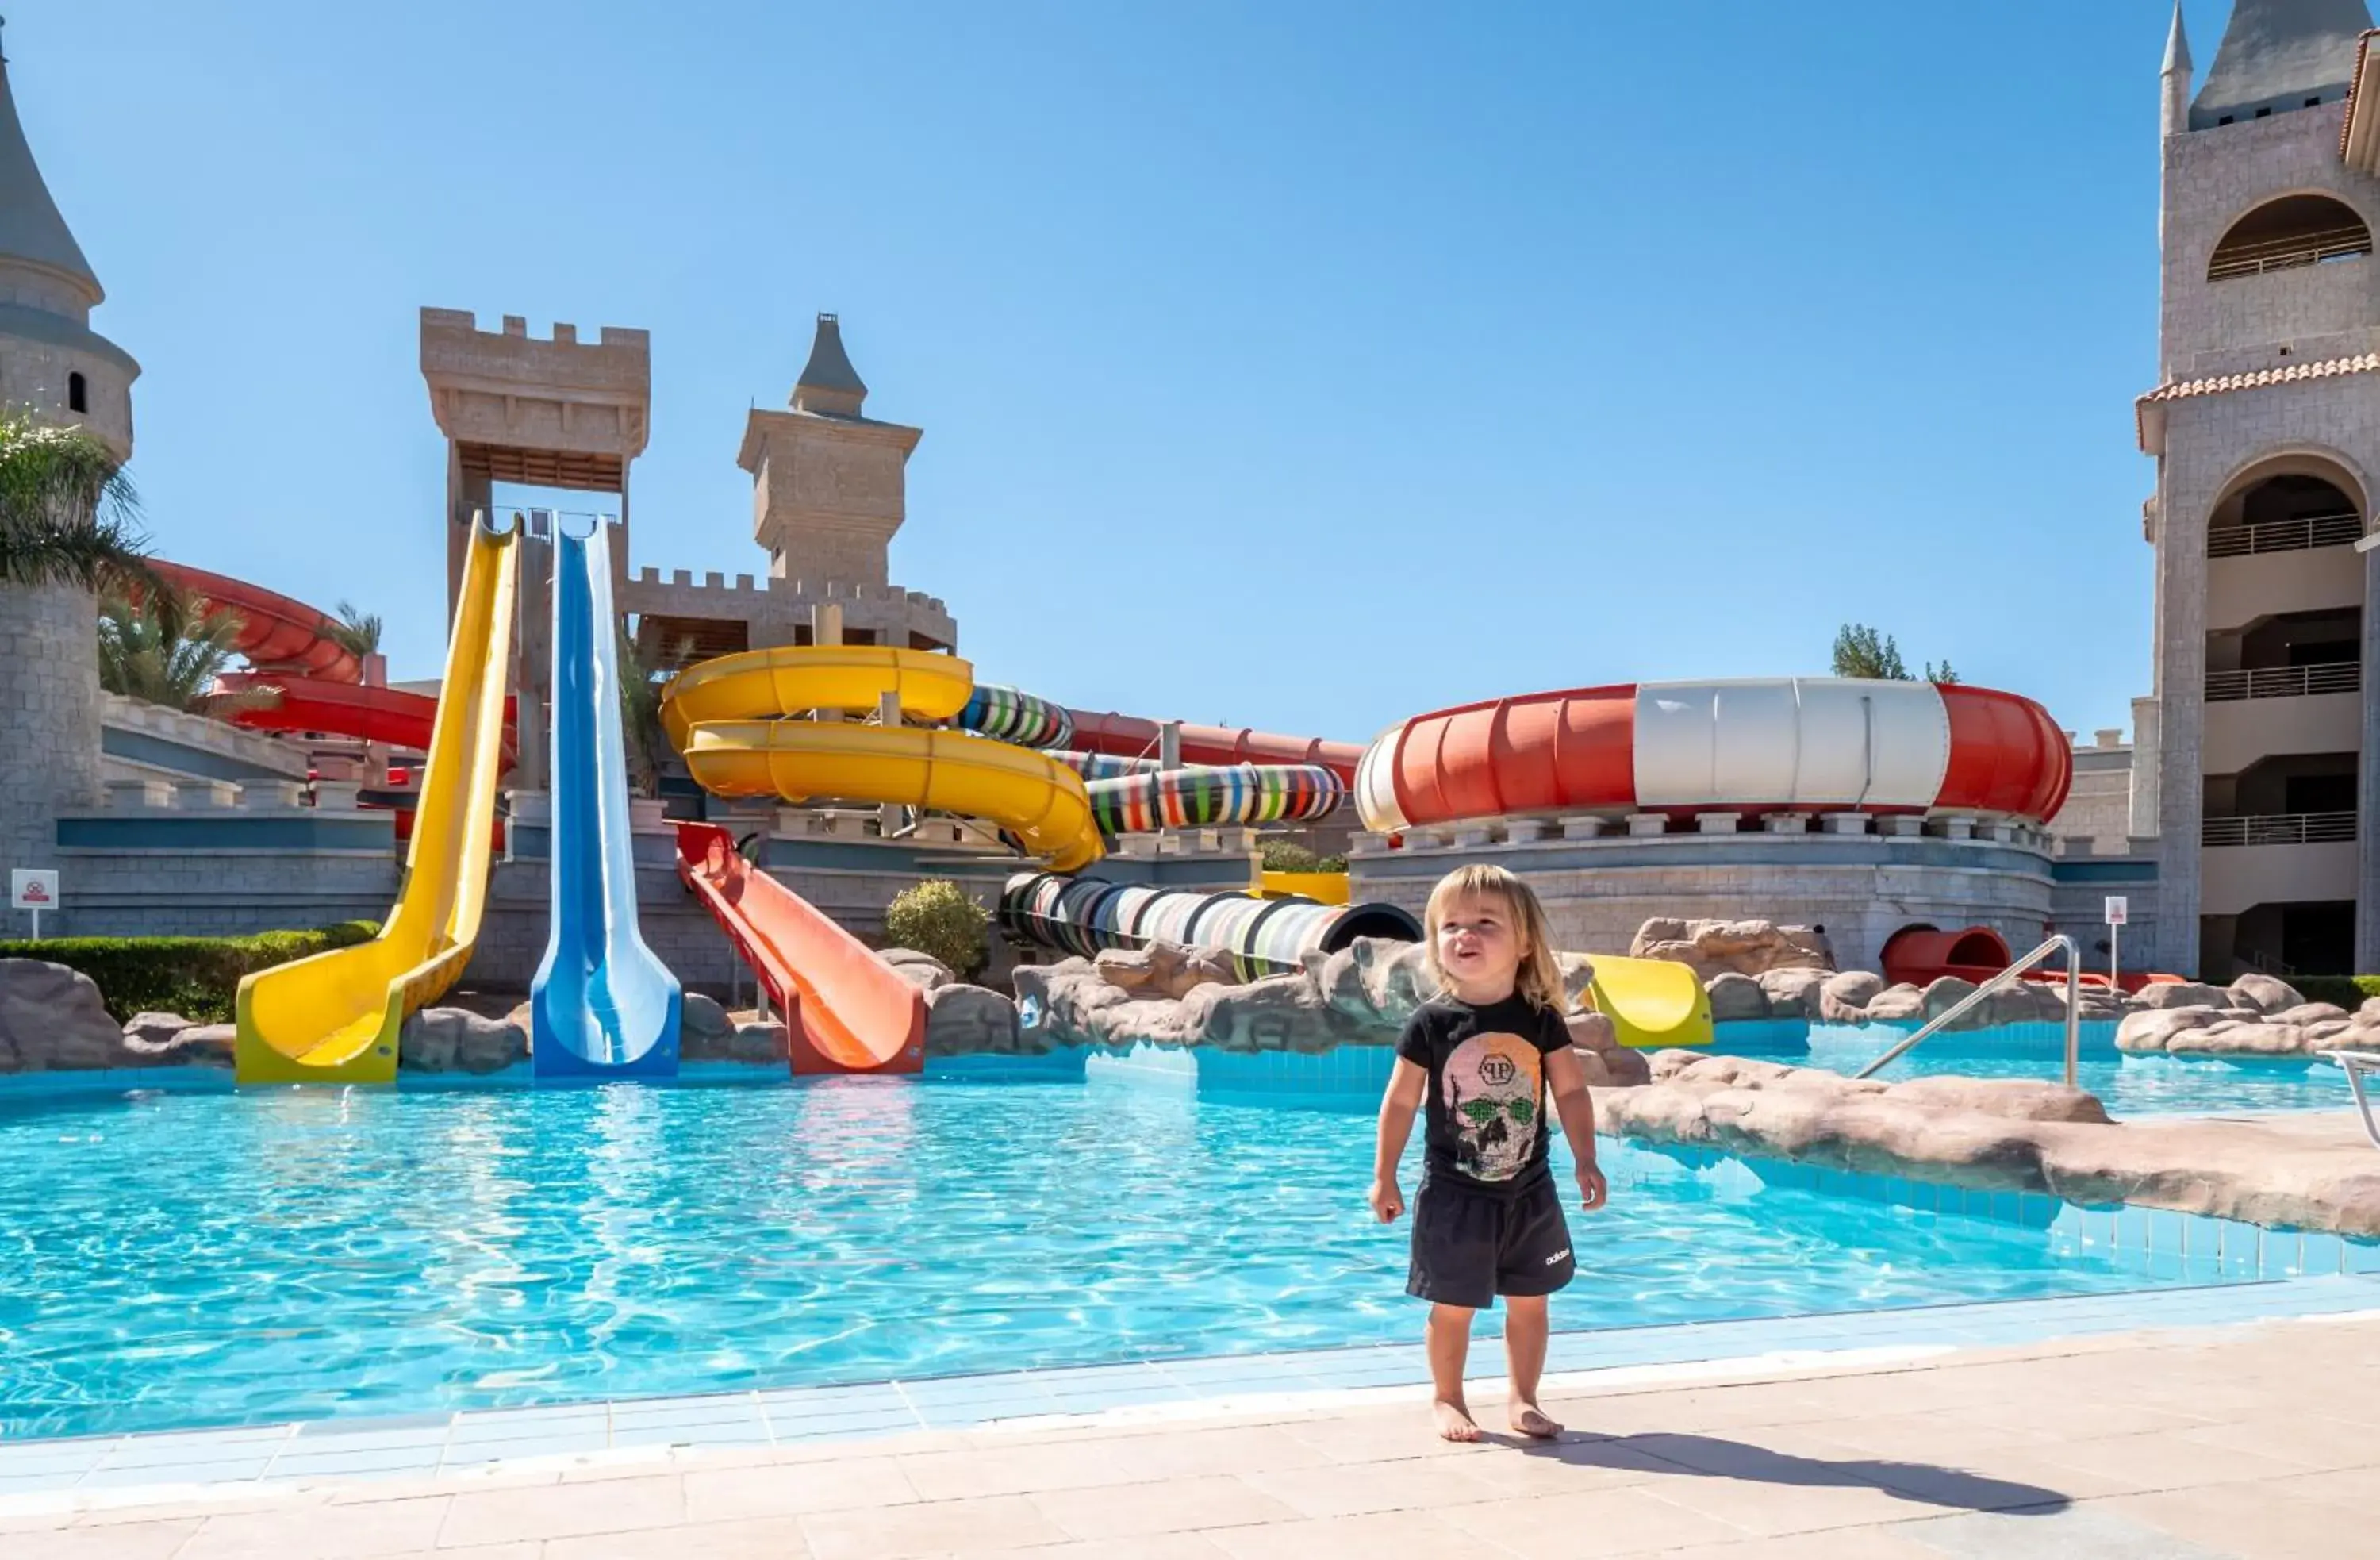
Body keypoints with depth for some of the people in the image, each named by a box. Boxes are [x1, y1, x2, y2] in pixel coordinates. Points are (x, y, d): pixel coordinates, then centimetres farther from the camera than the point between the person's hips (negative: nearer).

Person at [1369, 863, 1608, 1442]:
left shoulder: (1541, 1018, -5)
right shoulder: (1431, 1022, -11)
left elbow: (1571, 1090, 2)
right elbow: (1401, 1101, -4)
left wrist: (1586, 1162, -3)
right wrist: (1384, 1177, -2)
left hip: (1529, 1191, 3)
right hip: (1454, 1193, -2)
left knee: (1529, 1302, 13)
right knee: (1453, 1306, 6)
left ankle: (1523, 1399, 31)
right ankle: (1447, 1400, 26)